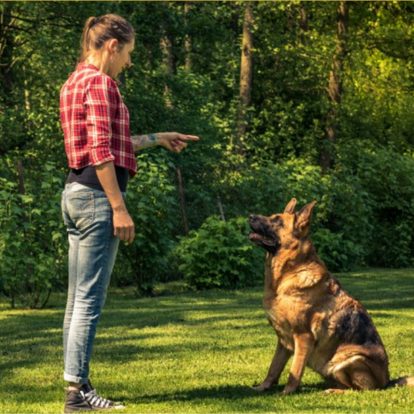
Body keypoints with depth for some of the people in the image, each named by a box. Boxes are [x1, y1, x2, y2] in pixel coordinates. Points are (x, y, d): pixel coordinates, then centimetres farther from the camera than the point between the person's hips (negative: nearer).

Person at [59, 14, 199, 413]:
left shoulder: (75, 81, 18)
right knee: (89, 299, -8)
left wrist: (156, 139, 29)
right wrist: (119, 207, -18)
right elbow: (101, 152, -18)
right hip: (97, 194, -10)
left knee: (78, 298, 11)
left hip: (75, 193, 10)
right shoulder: (99, 82, -12)